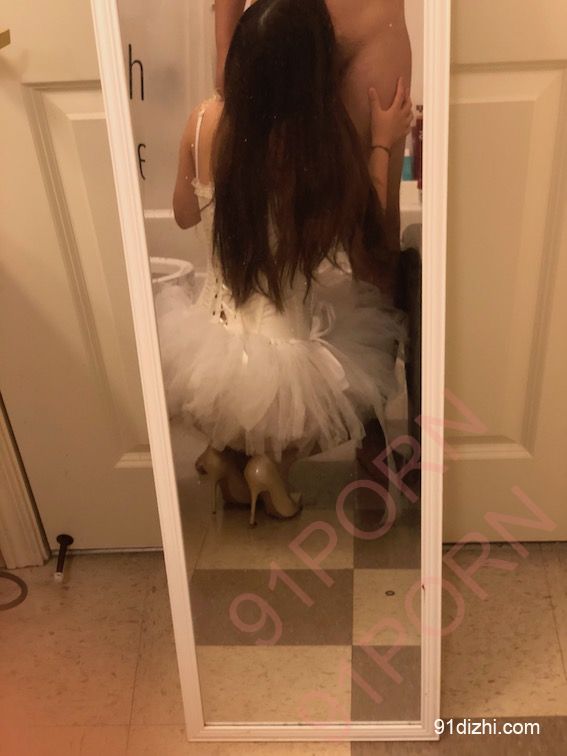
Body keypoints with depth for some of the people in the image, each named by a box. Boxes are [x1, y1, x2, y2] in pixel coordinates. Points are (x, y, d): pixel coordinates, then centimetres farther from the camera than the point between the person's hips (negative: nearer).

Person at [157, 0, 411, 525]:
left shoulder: (205, 123, -8)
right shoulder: (329, 141, -19)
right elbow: (366, 248, -4)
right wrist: (382, 146, 4)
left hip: (211, 361, 4)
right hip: (289, 370, -3)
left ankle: (227, 449, 16)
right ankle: (274, 458, 11)